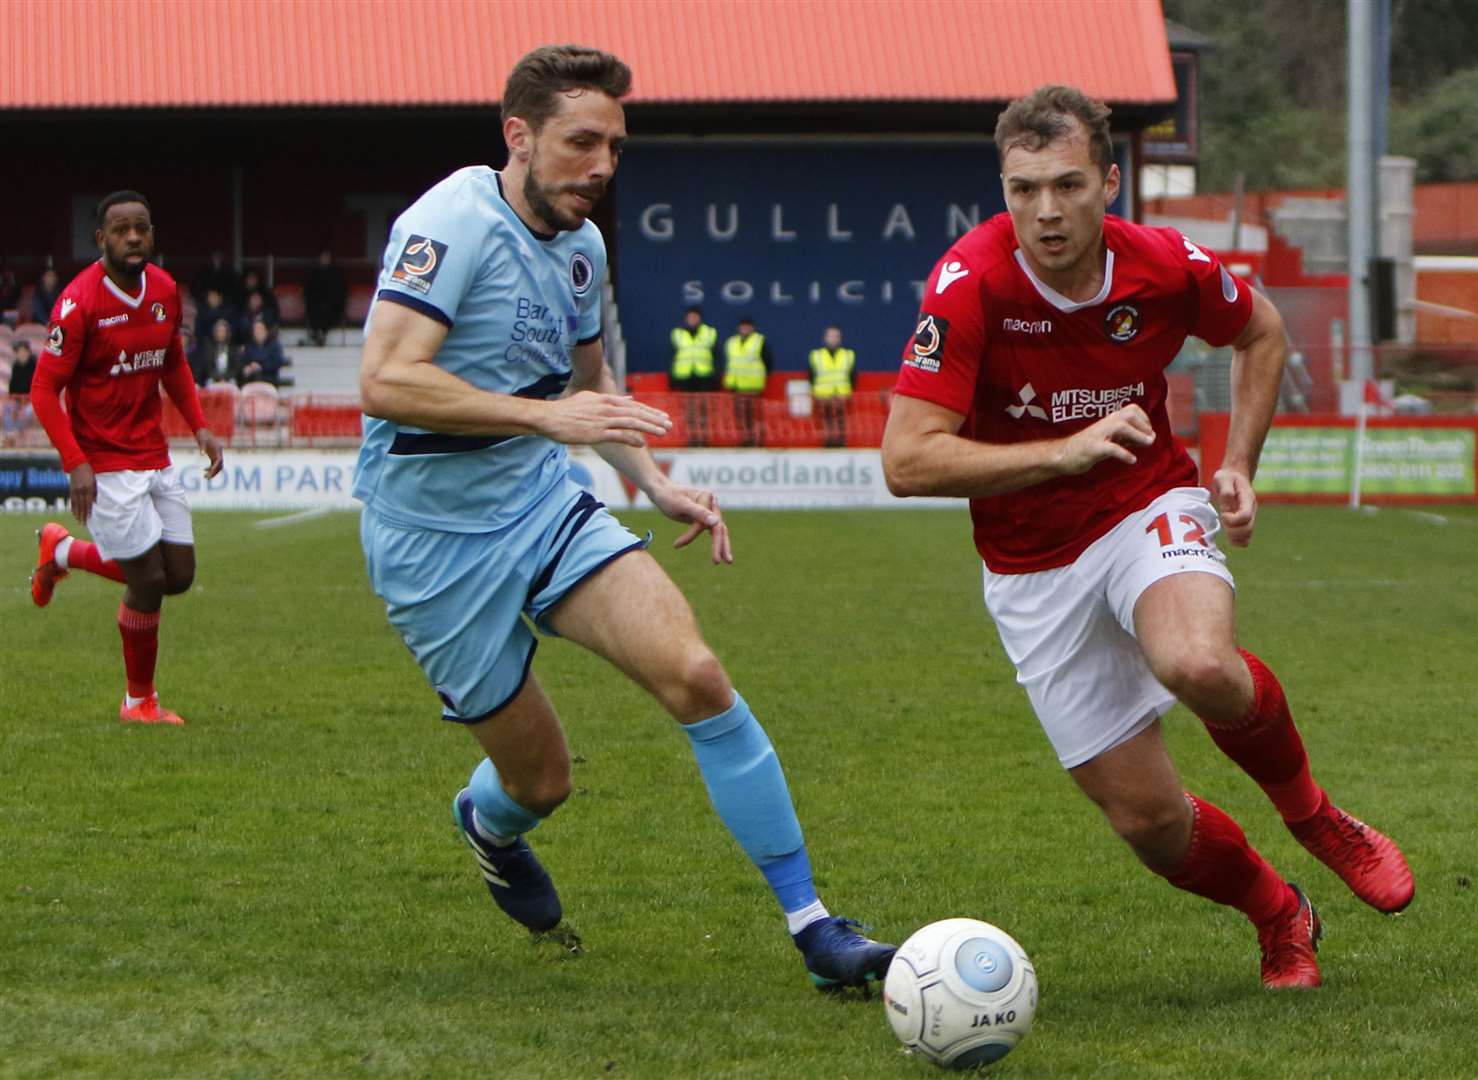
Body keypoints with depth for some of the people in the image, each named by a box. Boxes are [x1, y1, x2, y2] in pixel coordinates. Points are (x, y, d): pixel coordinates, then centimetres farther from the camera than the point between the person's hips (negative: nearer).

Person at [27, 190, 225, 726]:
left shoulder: (164, 290, 4)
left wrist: (199, 425, 8)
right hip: (105, 463, -7)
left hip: (155, 456, 7)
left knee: (179, 575, 8)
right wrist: (75, 464, -22)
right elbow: (44, 389, -15)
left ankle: (63, 551, 30)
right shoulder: (79, 302, -17)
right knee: (148, 580, -6)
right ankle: (139, 701, 14)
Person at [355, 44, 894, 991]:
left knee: (695, 673, -16)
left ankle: (813, 927, -11)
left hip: (547, 506, 6)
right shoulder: (453, 223, -19)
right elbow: (386, 382, -30)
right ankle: (486, 823, 43)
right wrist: (547, 417, -33)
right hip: (435, 543, -6)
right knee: (543, 780, 2)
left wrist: (658, 484, 12)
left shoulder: (581, 245, 7)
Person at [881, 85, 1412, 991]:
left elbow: (1261, 333, 12)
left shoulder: (1166, 267, -13)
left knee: (1199, 666, -35)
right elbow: (907, 461, -26)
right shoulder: (970, 283, -21)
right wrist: (1066, 450, -30)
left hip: (1152, 509, 0)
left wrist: (1239, 466, 2)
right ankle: (1281, 917, 30)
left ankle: (1312, 813, -4)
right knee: (1148, 818, -2)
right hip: (1033, 569, 0)